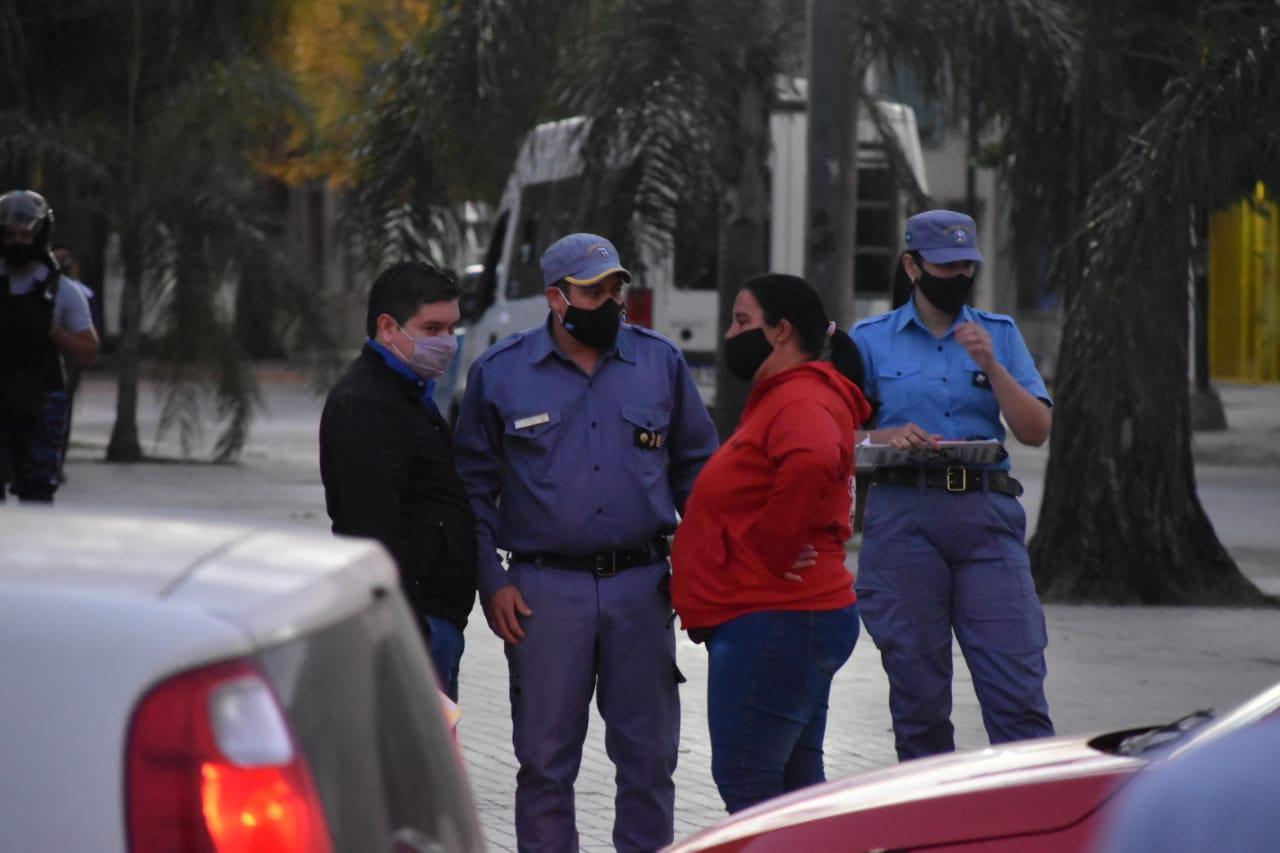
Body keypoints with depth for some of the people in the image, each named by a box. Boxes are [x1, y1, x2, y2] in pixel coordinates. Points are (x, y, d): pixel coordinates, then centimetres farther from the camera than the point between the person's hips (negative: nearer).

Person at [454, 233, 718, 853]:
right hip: (545, 589, -2)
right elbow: (473, 485, 6)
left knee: (649, 754, 5)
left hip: (644, 585, 2)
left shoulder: (661, 362, 7)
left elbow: (696, 468, 14)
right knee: (545, 759, 3)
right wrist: (492, 581, -2)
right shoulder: (500, 372, 2)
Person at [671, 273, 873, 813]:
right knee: (795, 783, 13)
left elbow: (812, 459, -38)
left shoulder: (801, 403, -15)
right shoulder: (783, 399, 20)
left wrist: (773, 546, -26)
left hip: (771, 623, -11)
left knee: (745, 781, -11)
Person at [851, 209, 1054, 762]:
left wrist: (991, 365, -6)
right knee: (917, 694, 3)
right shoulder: (871, 339, 11)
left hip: (987, 514, 0)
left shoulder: (999, 334, 14)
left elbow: (1035, 431, 5)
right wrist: (884, 437, -12)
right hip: (903, 516, 0)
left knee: (1017, 686, -9)